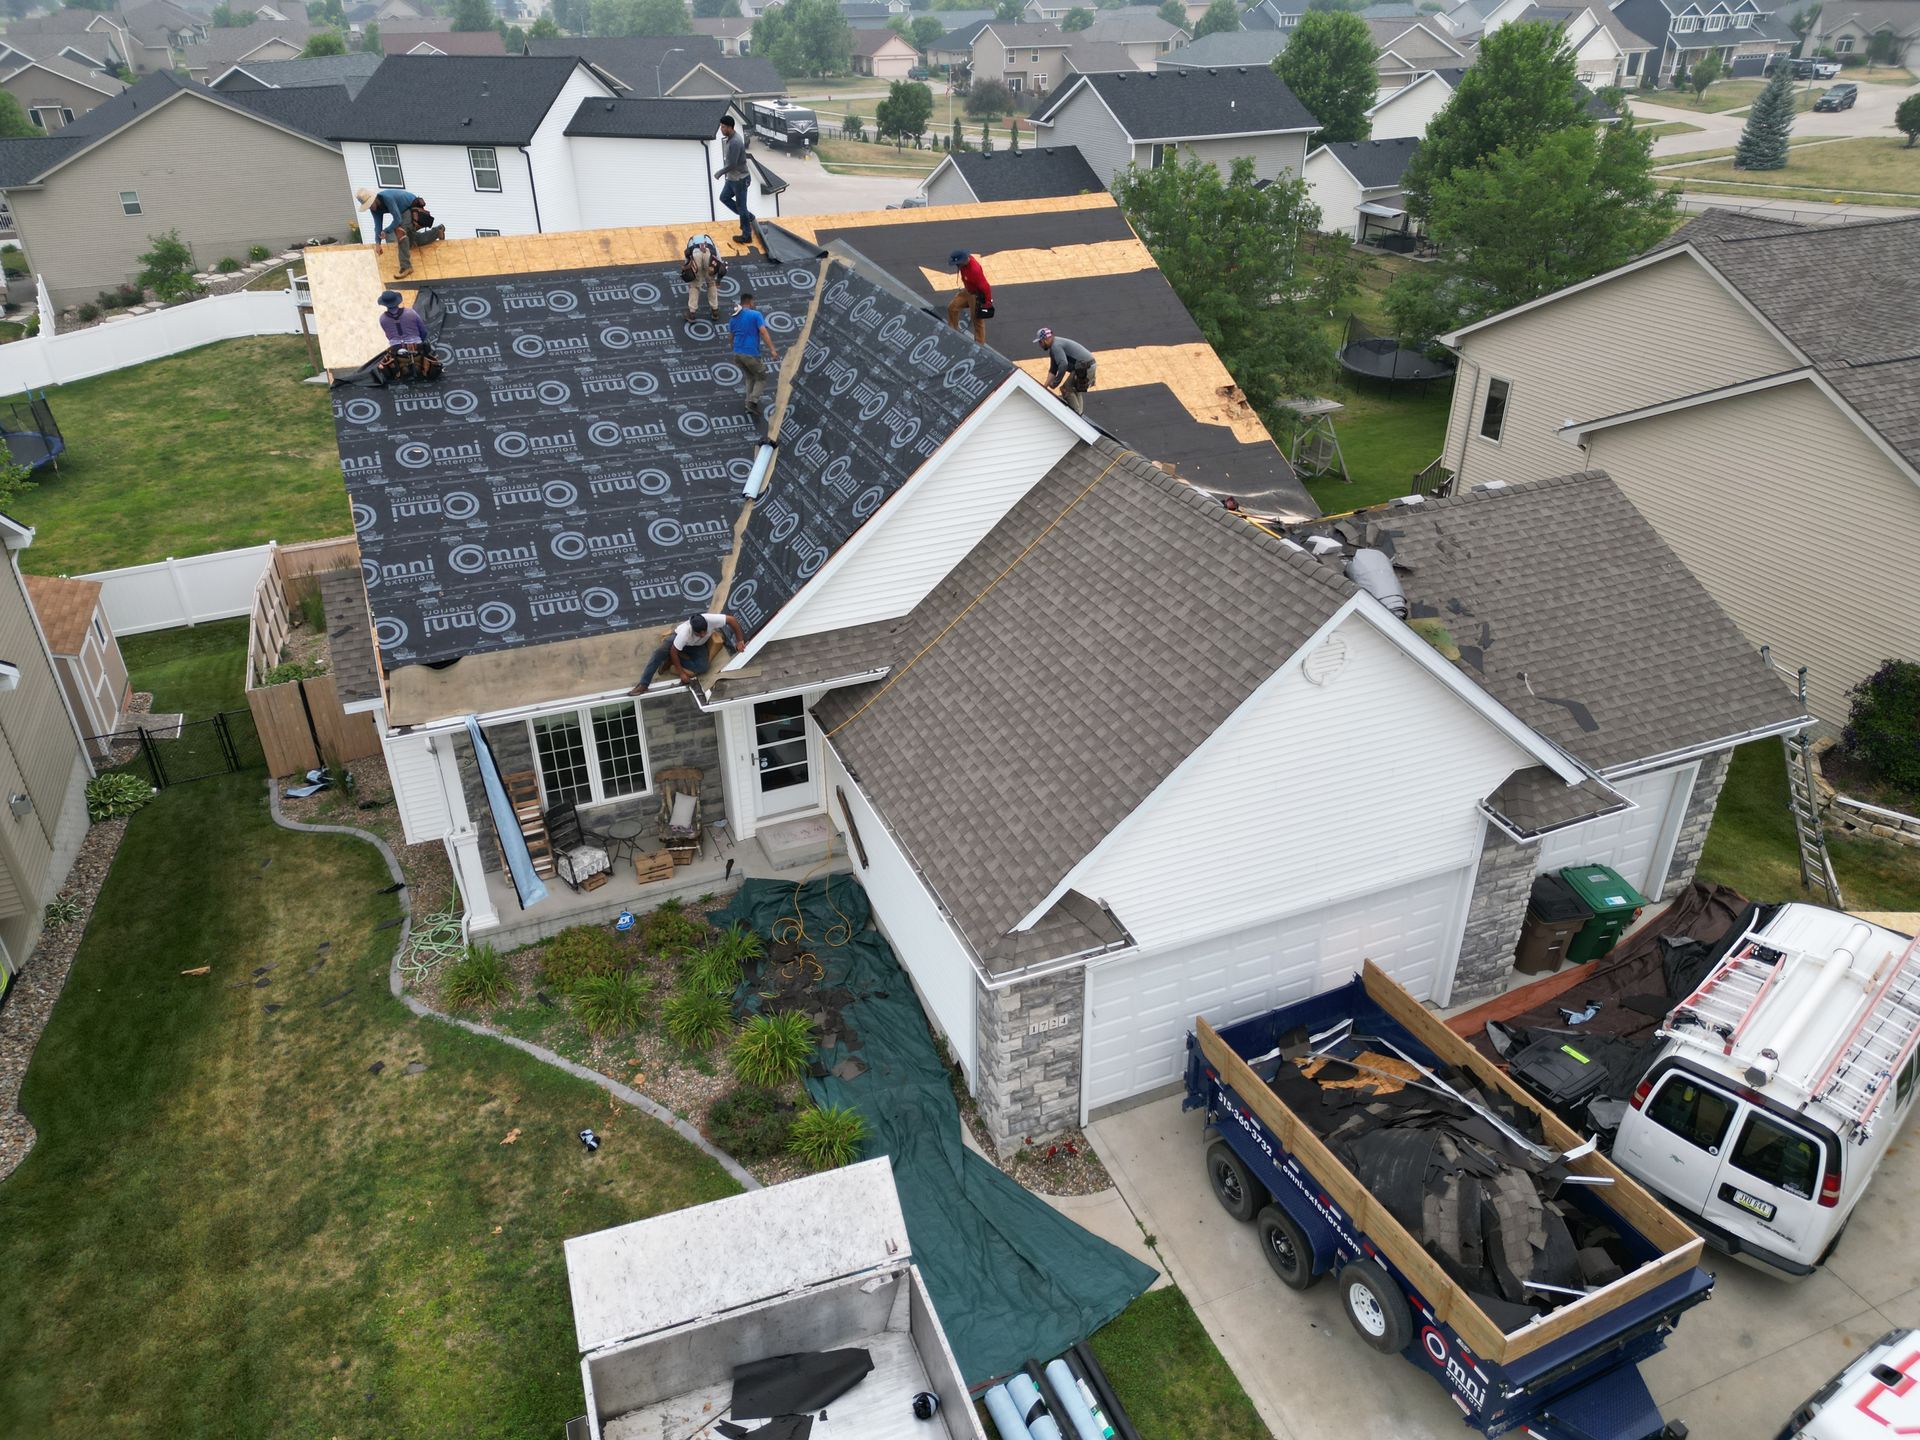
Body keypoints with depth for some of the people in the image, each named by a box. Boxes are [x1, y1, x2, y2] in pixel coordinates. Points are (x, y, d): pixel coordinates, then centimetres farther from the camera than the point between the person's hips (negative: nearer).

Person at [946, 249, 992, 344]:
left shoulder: (974, 270, -39)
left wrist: (988, 303, -24)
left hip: (977, 296, -9)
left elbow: (985, 287, -32)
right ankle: (953, 331, 38)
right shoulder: (966, 259, -13)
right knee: (952, 307, 18)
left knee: (977, 321, 5)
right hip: (967, 291, 9)